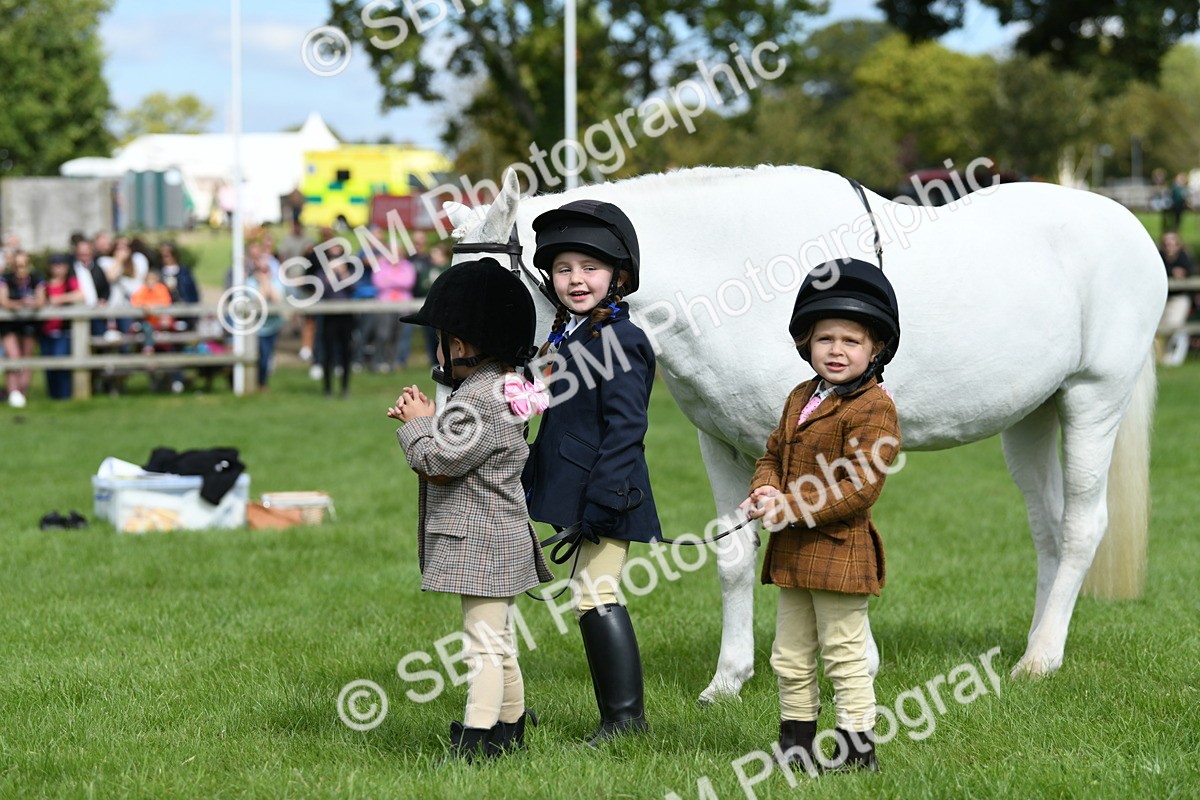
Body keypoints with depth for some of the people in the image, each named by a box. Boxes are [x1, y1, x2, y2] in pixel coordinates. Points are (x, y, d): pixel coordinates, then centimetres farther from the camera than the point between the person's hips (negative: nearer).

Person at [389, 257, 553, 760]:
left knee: (484, 640, -10)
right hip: (495, 536, 11)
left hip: (481, 541, -11)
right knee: (498, 638, 19)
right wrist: (421, 420, 3)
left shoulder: (480, 402, -21)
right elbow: (456, 452, 17)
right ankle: (510, 726, 29)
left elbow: (439, 461, -21)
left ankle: (477, 738, -10)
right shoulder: (501, 388, 12)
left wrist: (419, 423, -4)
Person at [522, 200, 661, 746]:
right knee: (595, 598, 11)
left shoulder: (618, 341, -14)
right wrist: (533, 486, 20)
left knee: (595, 596, -8)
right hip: (570, 496, 9)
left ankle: (625, 717, -1)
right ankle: (621, 715, 17)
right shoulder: (564, 337, 14)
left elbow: (624, 430, -19)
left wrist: (600, 505, -23)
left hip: (607, 496, -9)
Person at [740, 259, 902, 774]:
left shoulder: (873, 408, -14)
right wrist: (765, 491, -5)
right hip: (792, 555, 9)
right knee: (789, 657, 15)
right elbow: (774, 455, 19)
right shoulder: (801, 399, 14)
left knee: (844, 654, -2)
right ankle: (796, 743, 25)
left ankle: (857, 746, 6)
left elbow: (858, 489, -21)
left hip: (838, 552, -9)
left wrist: (790, 510, -23)